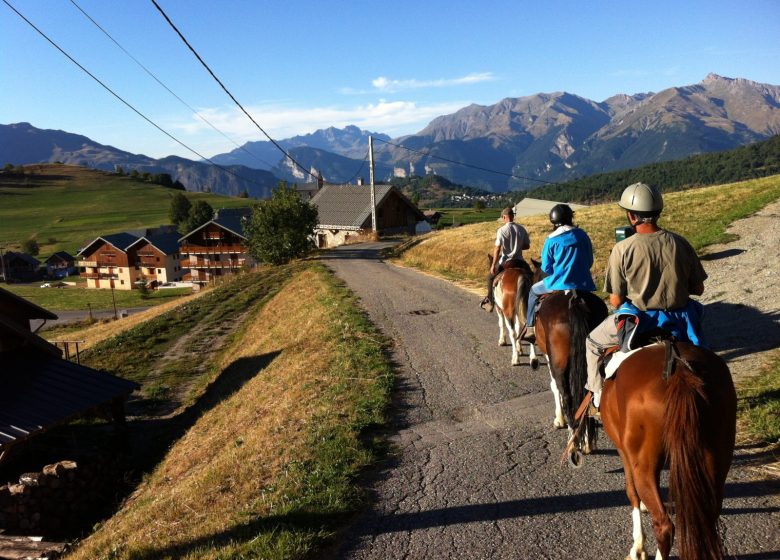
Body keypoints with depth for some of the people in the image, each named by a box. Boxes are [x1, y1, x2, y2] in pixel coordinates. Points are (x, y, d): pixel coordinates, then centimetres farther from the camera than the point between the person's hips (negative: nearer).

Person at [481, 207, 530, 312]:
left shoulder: (502, 230, -13)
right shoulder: (522, 229, 0)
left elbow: (497, 249, -16)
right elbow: (527, 245, 7)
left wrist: (493, 265, -12)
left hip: (505, 261, -4)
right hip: (519, 261, 4)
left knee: (491, 277, 17)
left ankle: (490, 302, 17)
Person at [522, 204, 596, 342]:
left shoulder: (551, 240, -8)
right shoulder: (583, 235, 4)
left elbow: (546, 268, -3)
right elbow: (590, 262, 12)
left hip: (559, 285, -4)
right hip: (584, 286, 4)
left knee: (533, 291, 22)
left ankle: (530, 328, 24)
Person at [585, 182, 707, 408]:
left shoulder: (622, 249, -16)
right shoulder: (680, 243, -6)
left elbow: (615, 301, -11)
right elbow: (698, 289, 2)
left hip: (637, 321, -3)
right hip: (678, 323, 4)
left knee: (593, 341, 24)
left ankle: (598, 393, 27)